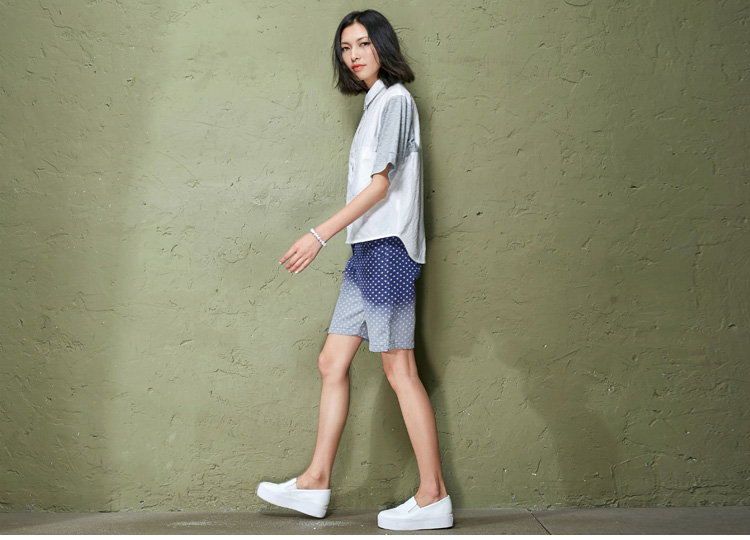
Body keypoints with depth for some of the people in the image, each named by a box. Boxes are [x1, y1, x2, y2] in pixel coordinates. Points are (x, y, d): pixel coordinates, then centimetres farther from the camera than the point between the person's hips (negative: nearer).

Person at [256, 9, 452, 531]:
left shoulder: (395, 100, -5)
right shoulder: (375, 103, 22)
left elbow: (382, 181, -14)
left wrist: (321, 234, -17)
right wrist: (330, 237, 17)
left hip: (388, 246, -9)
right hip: (367, 248, 9)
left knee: (400, 369, -9)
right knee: (332, 362, 7)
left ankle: (434, 496, -2)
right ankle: (316, 483, 14)